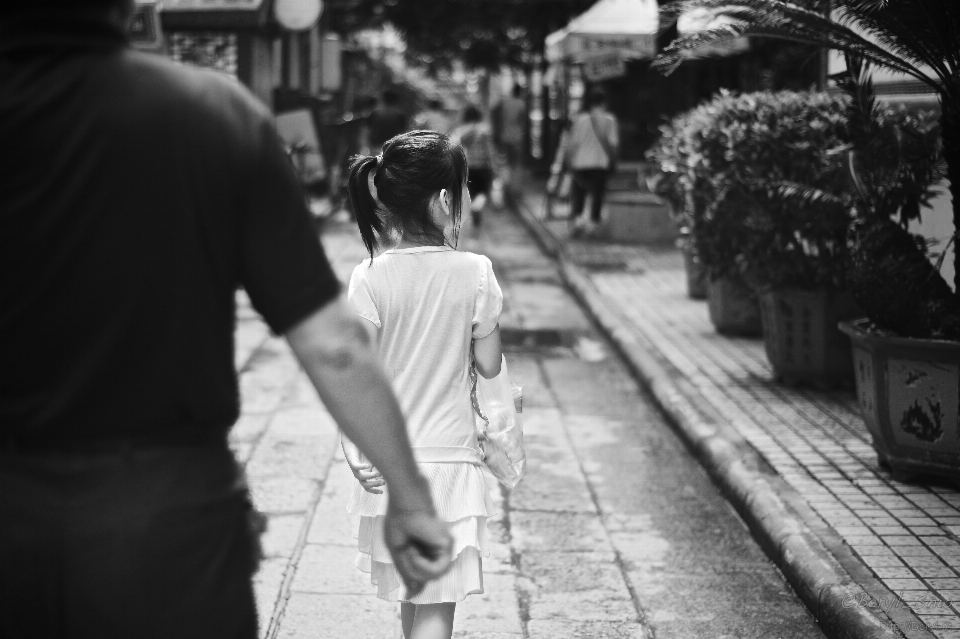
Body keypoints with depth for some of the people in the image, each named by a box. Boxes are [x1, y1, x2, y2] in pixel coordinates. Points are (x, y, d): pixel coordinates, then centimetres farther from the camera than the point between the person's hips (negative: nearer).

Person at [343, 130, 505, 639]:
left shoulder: (369, 278, -10)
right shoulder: (474, 273, -11)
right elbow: (490, 365, -2)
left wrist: (355, 452, -6)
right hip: (450, 455, -2)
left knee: (410, 593, 23)